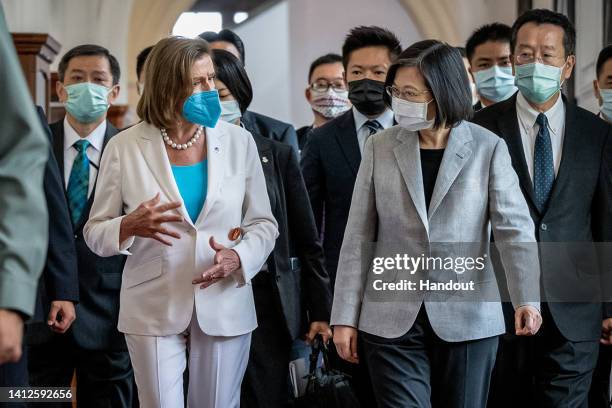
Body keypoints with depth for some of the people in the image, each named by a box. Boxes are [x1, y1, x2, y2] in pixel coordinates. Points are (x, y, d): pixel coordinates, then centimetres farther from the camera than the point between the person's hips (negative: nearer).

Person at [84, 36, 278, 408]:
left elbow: (263, 224, 5)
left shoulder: (239, 141, 0)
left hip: (225, 306, 2)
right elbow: (95, 233, 1)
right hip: (154, 310, -1)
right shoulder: (125, 147, -5)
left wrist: (238, 258, -16)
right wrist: (130, 226, -22)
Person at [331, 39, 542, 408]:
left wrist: (527, 299, -25)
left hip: (467, 320, -1)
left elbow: (514, 227, -10)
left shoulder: (488, 149, -2)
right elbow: (359, 237, 4)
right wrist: (346, 318, 1)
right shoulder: (380, 147, 3)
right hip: (393, 321, 1)